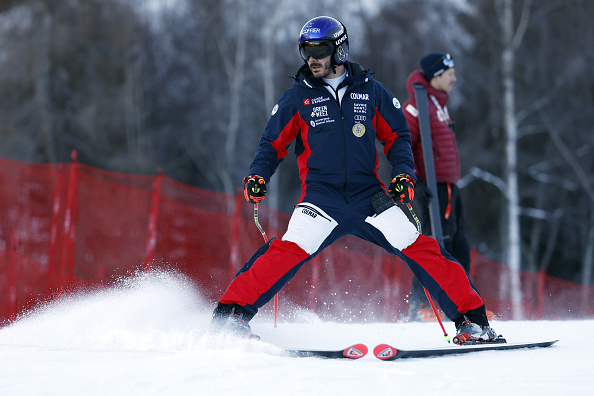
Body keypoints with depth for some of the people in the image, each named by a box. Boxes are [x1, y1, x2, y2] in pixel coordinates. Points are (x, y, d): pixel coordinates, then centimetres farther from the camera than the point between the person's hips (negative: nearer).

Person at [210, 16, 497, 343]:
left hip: (369, 194, 1)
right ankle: (231, 313, -19)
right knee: (288, 252, -24)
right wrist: (258, 175, -7)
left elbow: (396, 136, 14)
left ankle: (471, 318, 2)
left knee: (420, 248, -7)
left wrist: (404, 173, -3)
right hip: (321, 197, -1)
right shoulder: (298, 96, 5)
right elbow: (273, 143, 10)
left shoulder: (370, 90, 7)